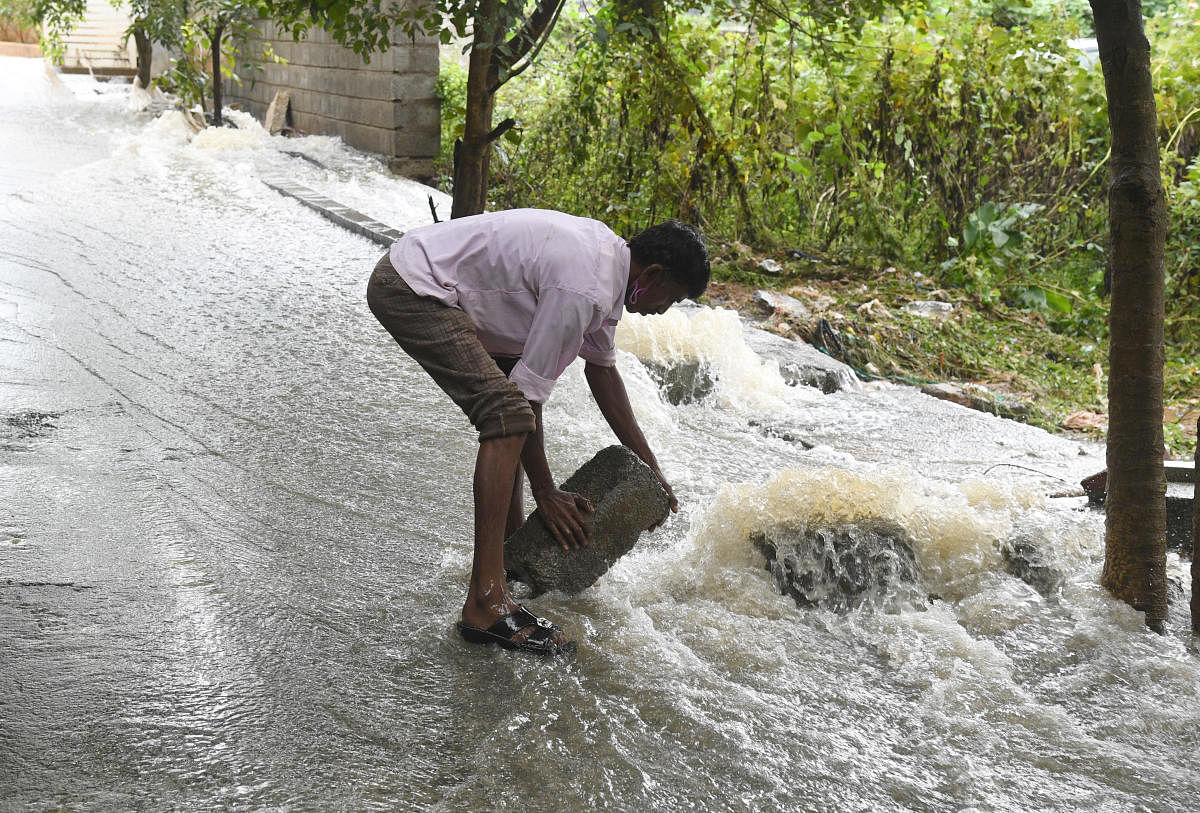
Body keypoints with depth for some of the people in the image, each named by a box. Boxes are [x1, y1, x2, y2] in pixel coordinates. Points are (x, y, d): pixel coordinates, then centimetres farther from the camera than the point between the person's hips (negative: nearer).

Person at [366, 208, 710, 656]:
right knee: (509, 411, -22)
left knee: (508, 408, 19)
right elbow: (528, 392, -18)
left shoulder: (608, 256, 9)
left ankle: (512, 547, 32)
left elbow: (602, 369, 19)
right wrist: (545, 492, -7)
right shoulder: (585, 289, -22)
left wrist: (649, 468, 21)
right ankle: (486, 601, -24)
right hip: (411, 288, -11)